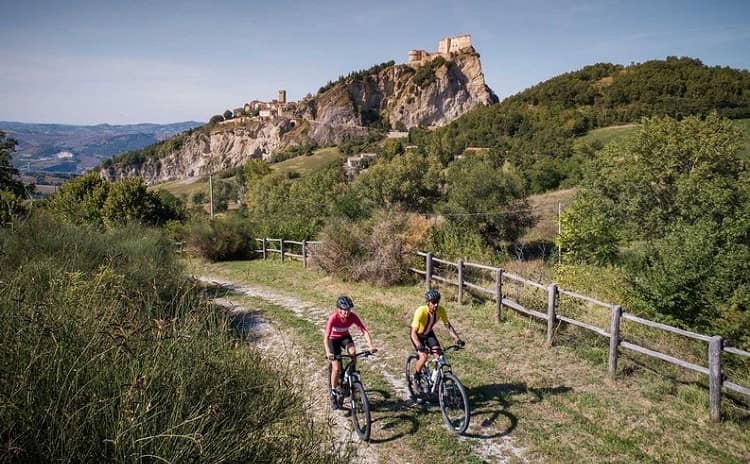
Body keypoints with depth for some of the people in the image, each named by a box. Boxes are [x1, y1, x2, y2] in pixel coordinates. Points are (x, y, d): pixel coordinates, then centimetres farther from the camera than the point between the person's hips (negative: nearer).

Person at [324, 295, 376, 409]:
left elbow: (364, 331, -27)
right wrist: (328, 353, -55)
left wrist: (371, 346, -42)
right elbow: (326, 337, -40)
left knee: (353, 352, -29)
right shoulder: (333, 318, -35)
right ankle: (333, 395, 8)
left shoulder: (353, 317, -26)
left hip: (345, 336, 3)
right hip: (333, 339, -2)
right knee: (337, 368, -10)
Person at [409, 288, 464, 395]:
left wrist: (457, 339, -25)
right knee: (423, 357, -22)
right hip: (417, 334, -4)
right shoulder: (421, 311, -37)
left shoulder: (441, 310, -24)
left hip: (429, 333, 4)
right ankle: (416, 380, 2)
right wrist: (419, 345, -54)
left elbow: (448, 325, -13)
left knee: (439, 356, -13)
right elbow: (413, 332, -38)